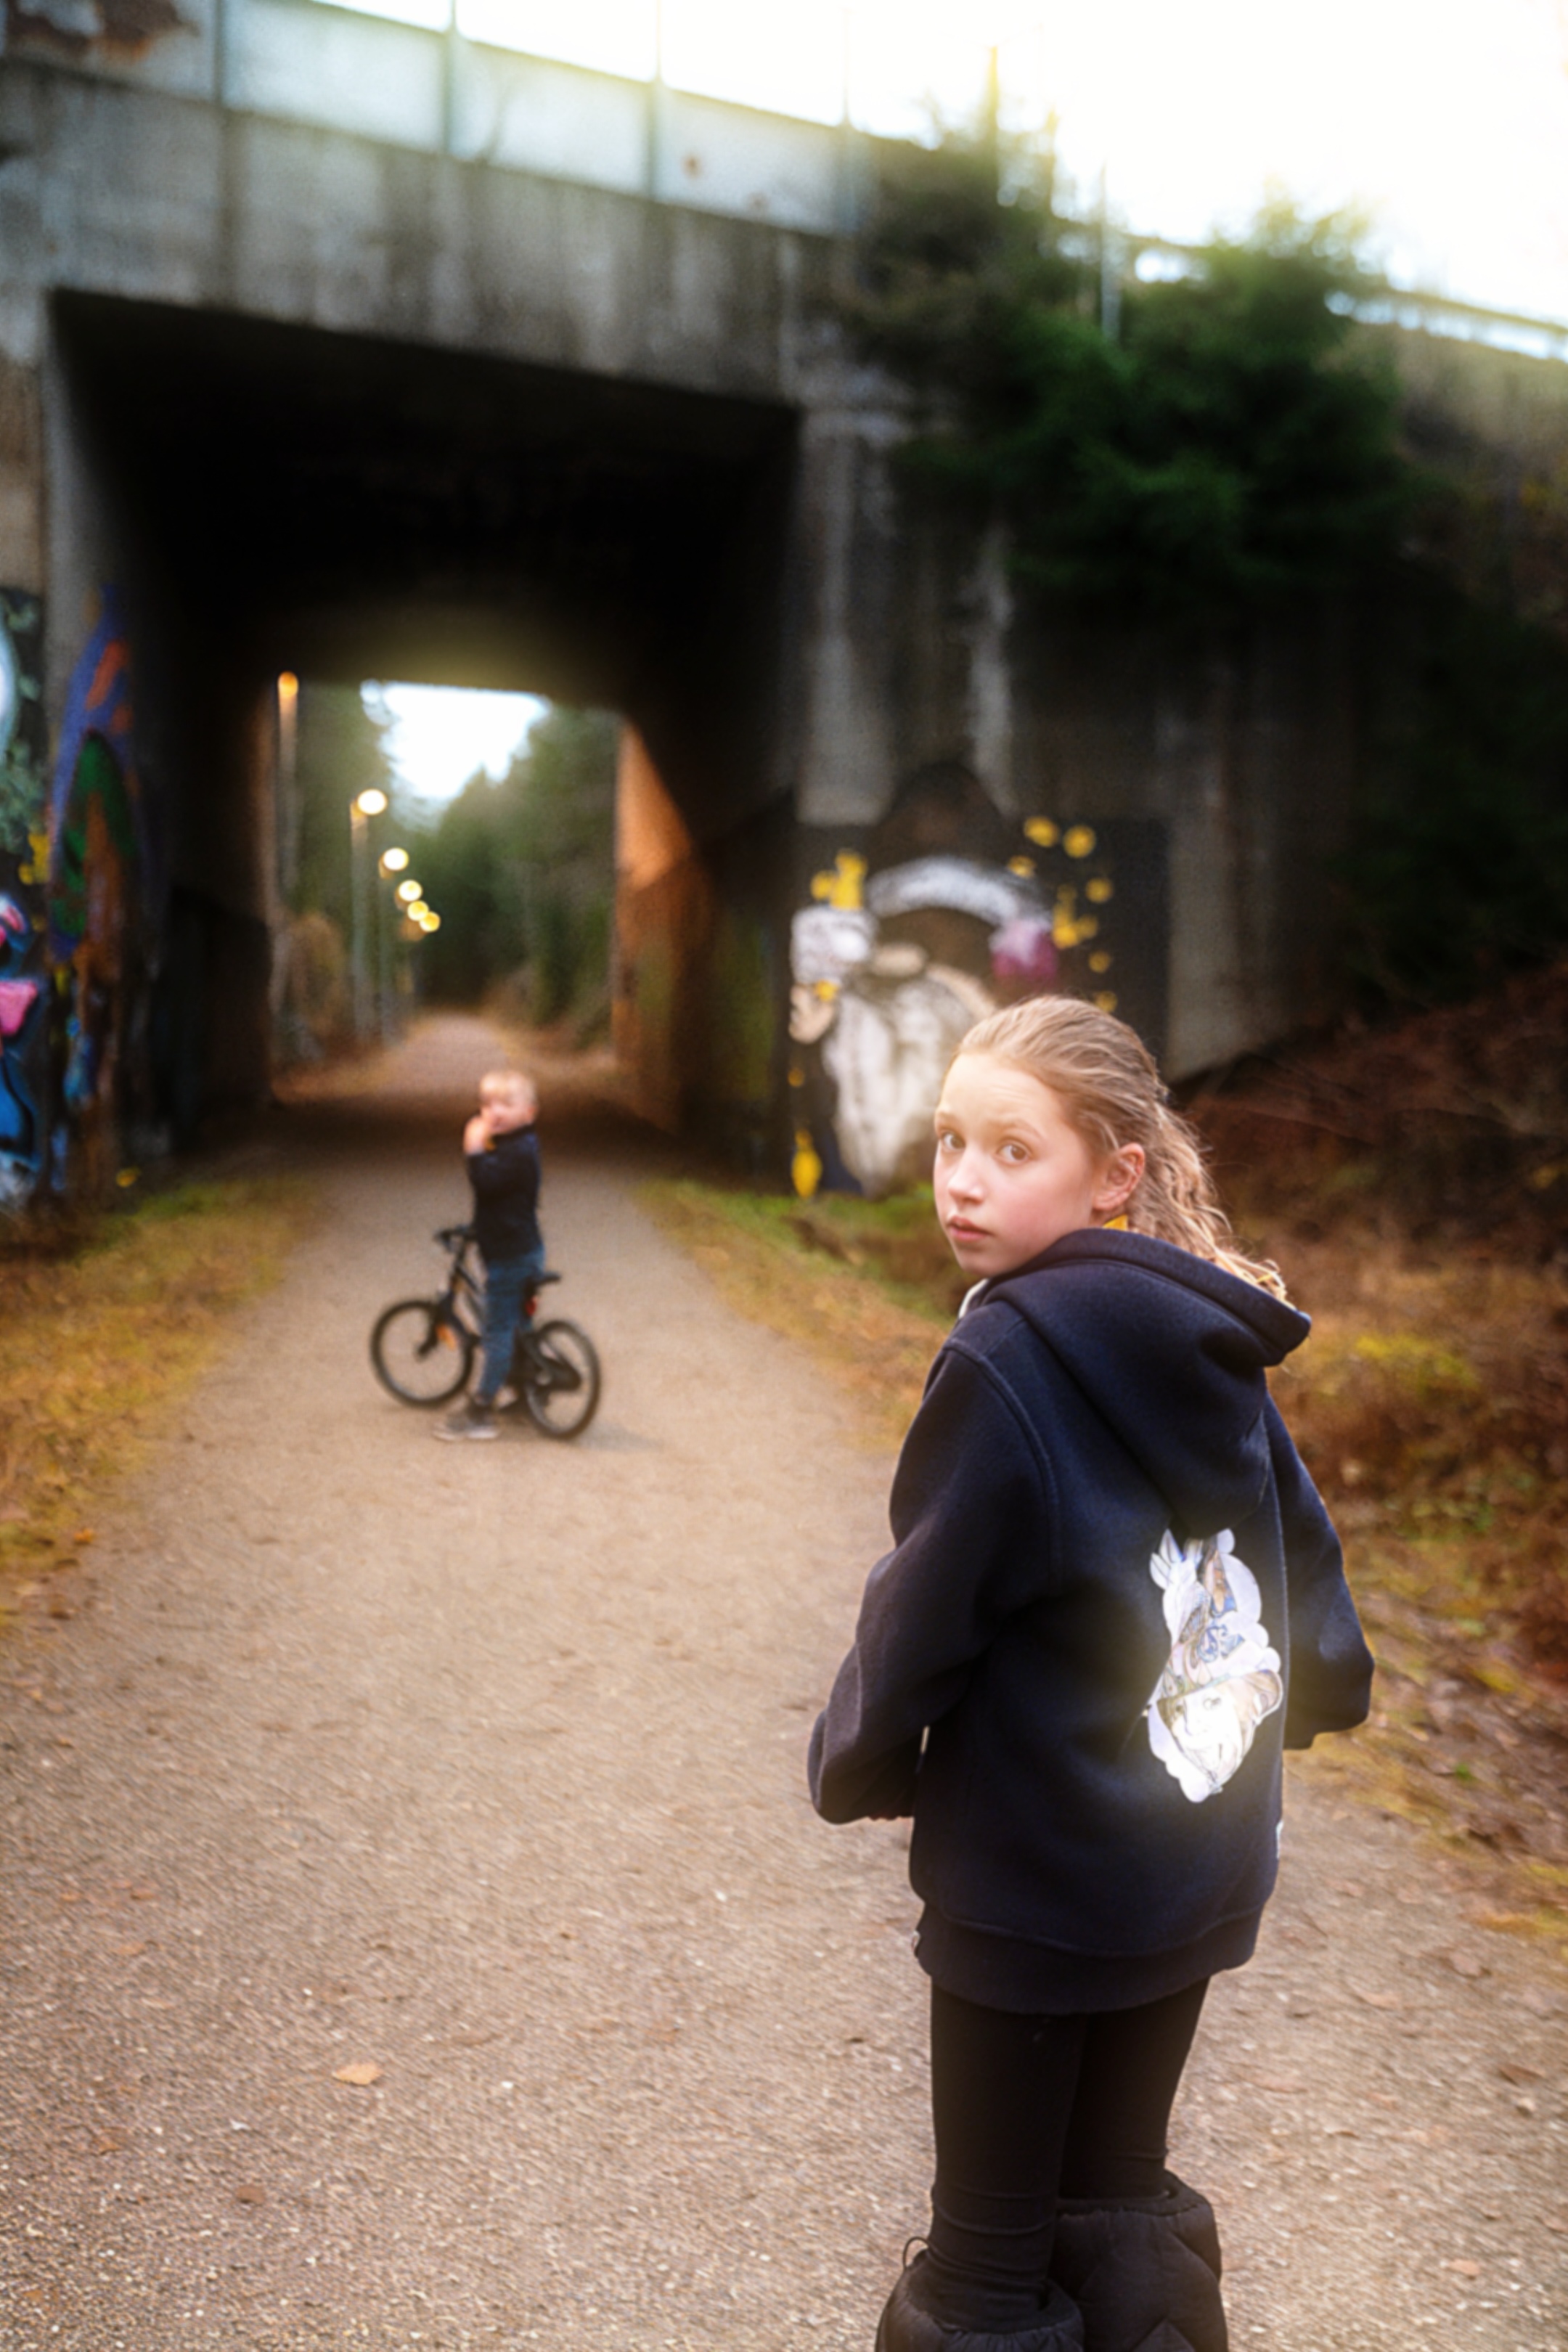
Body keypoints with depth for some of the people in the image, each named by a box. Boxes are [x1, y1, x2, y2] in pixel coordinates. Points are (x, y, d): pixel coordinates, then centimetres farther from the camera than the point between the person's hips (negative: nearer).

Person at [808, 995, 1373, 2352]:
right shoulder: (1211, 1346, -2)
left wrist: (857, 1761, 2)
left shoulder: (1010, 1360, -23)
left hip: (1037, 1873, -7)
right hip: (1205, 1862, 7)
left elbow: (927, 1607, -16)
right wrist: (1317, 1690, 27)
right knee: (1120, 2202, 24)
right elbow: (1300, 1536, 9)